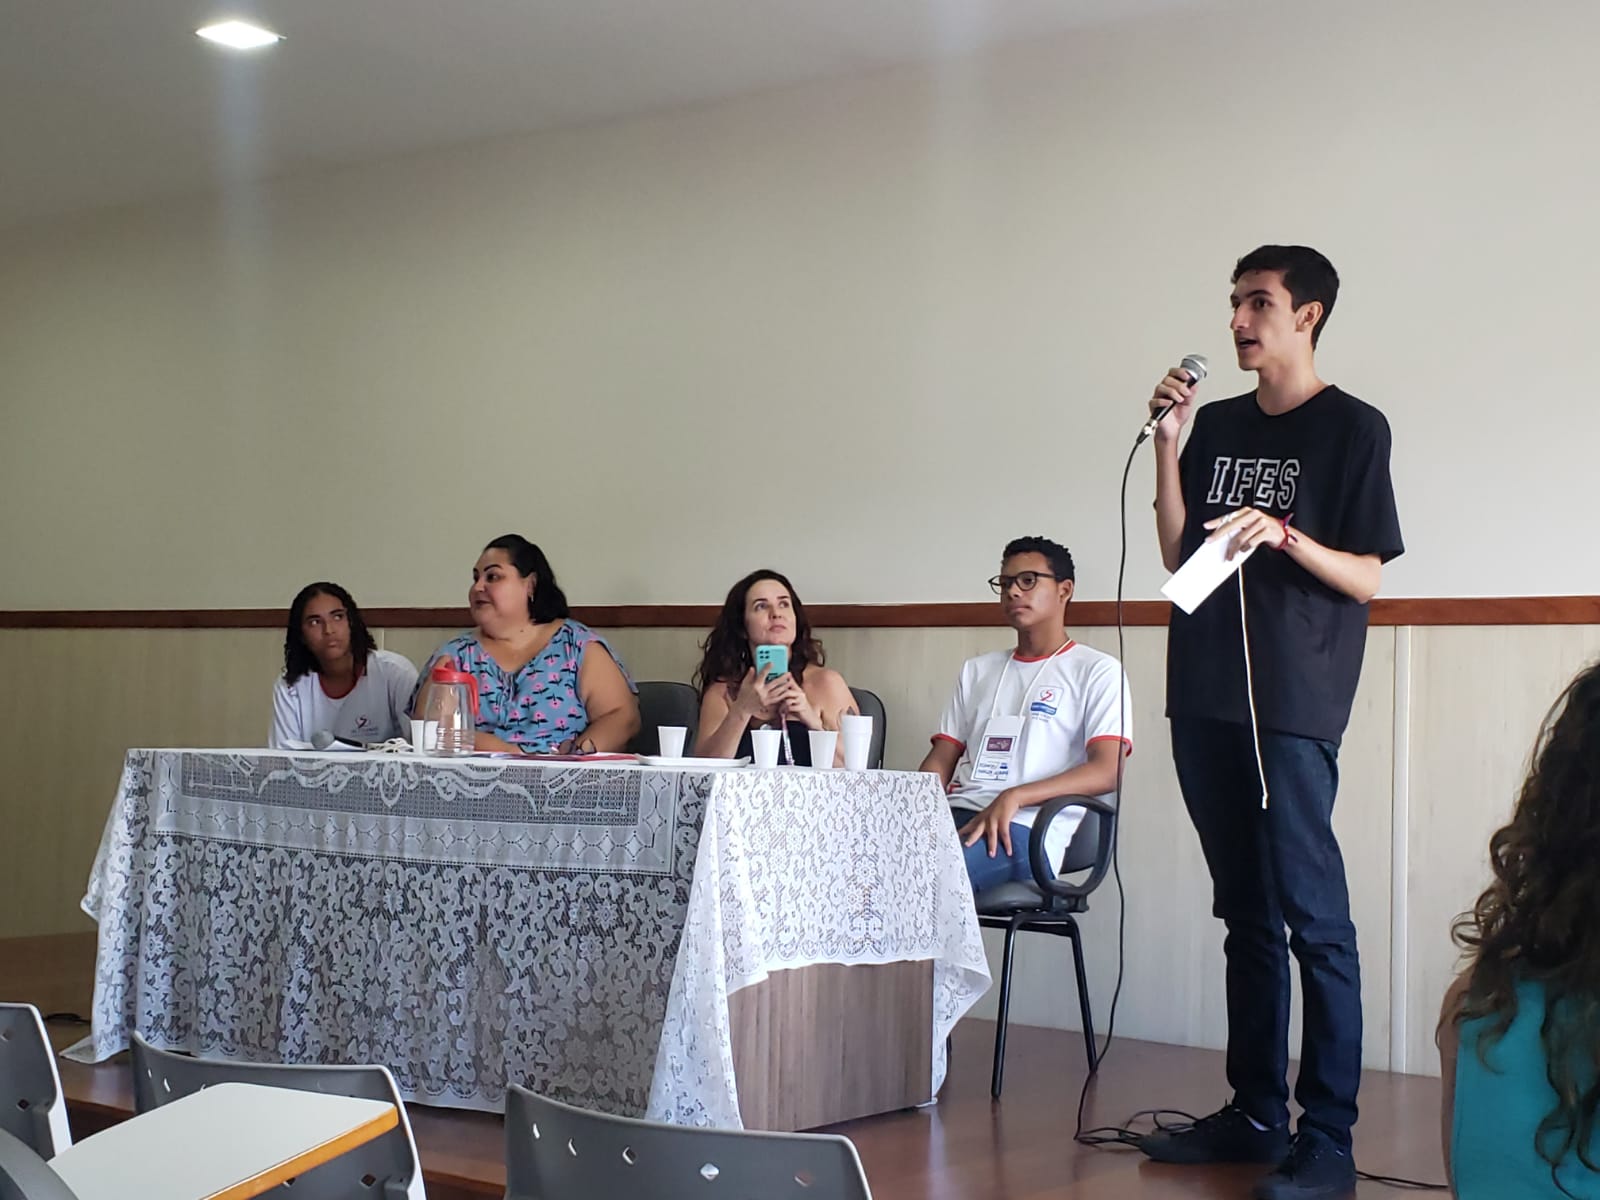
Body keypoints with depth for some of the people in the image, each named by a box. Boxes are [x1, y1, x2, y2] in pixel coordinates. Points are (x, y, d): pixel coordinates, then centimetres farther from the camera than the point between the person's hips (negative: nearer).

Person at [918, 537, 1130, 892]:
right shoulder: (977, 670, 29)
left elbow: (1106, 771, -4)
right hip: (954, 815, 5)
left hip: (1025, 826, -5)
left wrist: (1014, 797, -19)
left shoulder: (1097, 671, 10)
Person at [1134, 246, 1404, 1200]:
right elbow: (1177, 554, 10)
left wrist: (1282, 533, -21)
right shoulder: (1218, 425, 15)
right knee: (1245, 914, 11)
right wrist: (1168, 443, 1)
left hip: (1293, 705, -6)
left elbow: (1366, 578, -4)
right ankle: (1255, 1113, 18)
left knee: (1314, 919, -8)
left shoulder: (1353, 429, -1)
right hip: (1207, 697, 6)